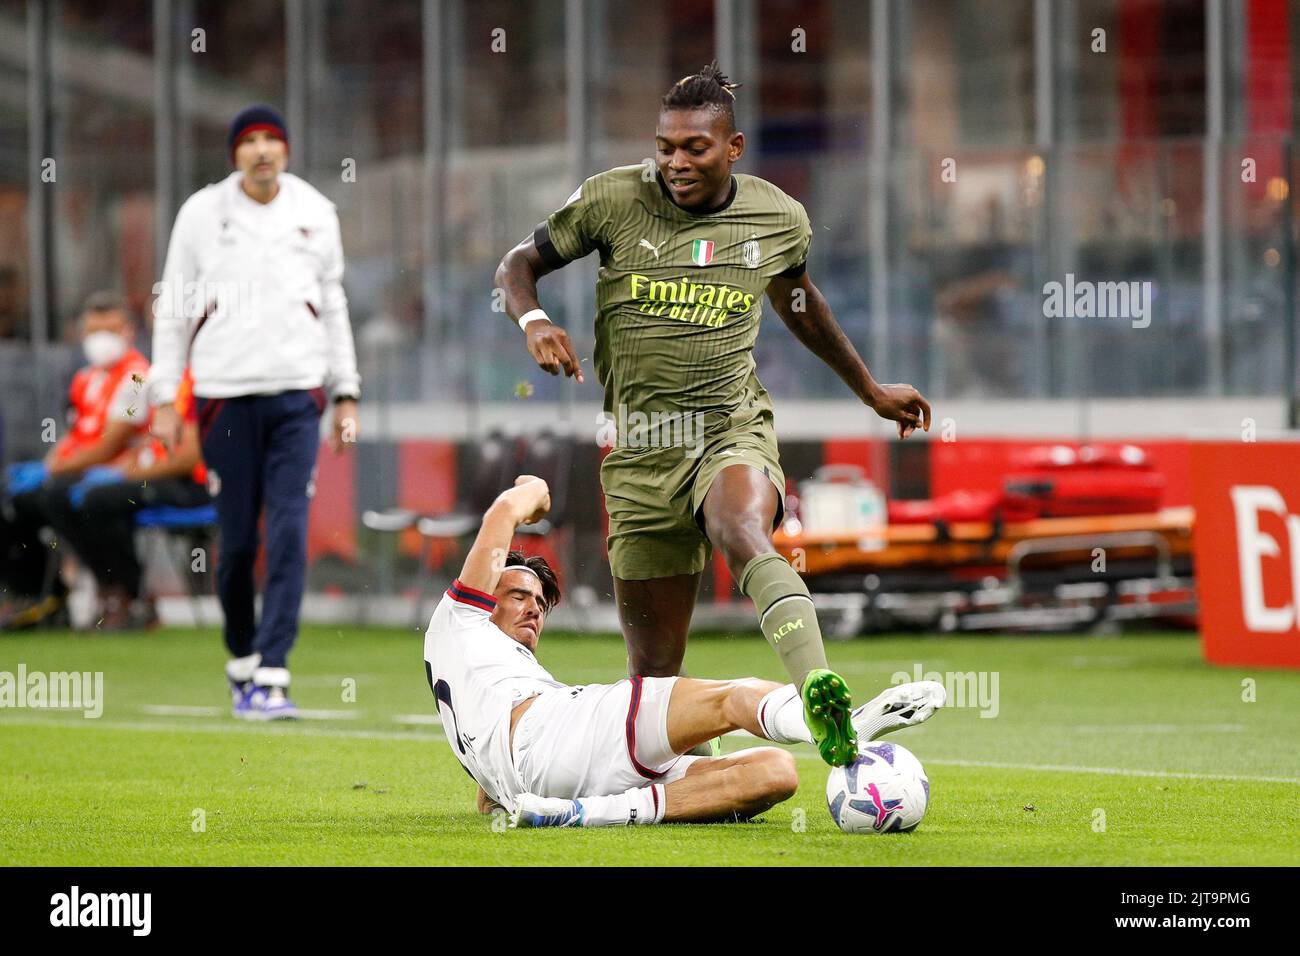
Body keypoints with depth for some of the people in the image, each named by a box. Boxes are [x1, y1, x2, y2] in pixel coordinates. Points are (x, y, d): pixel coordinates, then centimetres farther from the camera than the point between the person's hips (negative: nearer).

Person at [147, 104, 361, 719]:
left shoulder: (315, 213, 8)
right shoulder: (202, 213, 2)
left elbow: (332, 308, 15)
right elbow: (172, 309, 6)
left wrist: (346, 395, 10)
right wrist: (164, 398, 1)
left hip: (297, 396, 1)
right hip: (225, 393, -1)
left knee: (289, 535, -10)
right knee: (237, 541, 2)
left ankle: (271, 677, -12)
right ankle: (242, 662, 22)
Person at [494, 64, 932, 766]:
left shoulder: (780, 219, 4)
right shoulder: (613, 201, -1)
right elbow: (518, 264, 11)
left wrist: (870, 391, 37)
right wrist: (533, 321, -12)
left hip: (734, 427, -2)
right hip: (641, 451, 2)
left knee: (744, 538, -38)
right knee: (654, 674, 0)